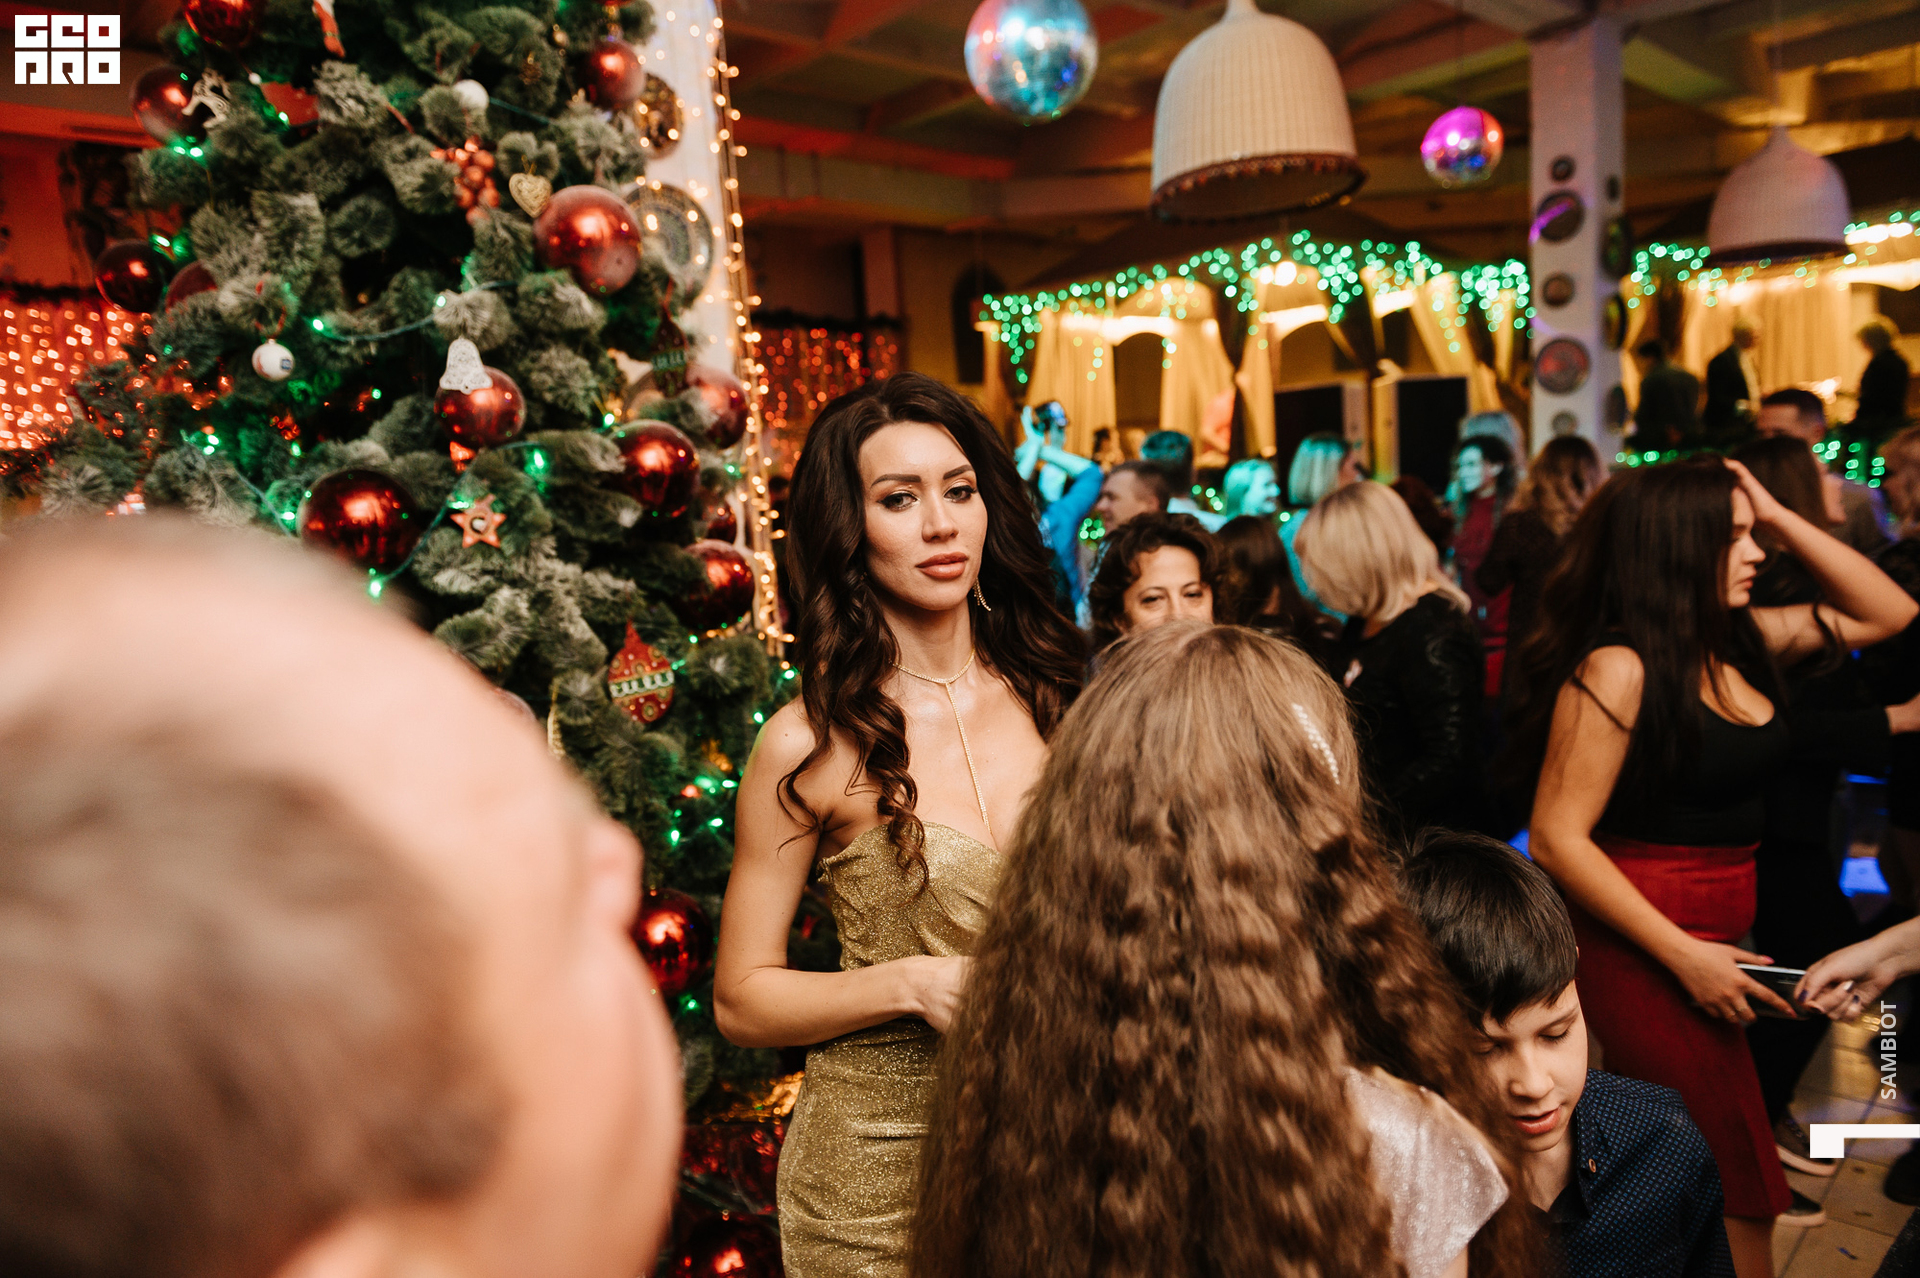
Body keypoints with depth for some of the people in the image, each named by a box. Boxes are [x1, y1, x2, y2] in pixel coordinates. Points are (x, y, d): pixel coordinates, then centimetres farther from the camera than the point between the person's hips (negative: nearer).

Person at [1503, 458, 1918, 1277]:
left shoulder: (1739, 640, 6)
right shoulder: (1616, 669, -17)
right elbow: (1558, 839, -19)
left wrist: (1779, 517, 4)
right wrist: (1684, 956, -18)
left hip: (1706, 942, 8)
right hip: (1642, 951, -8)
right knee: (1737, 1188, -1)